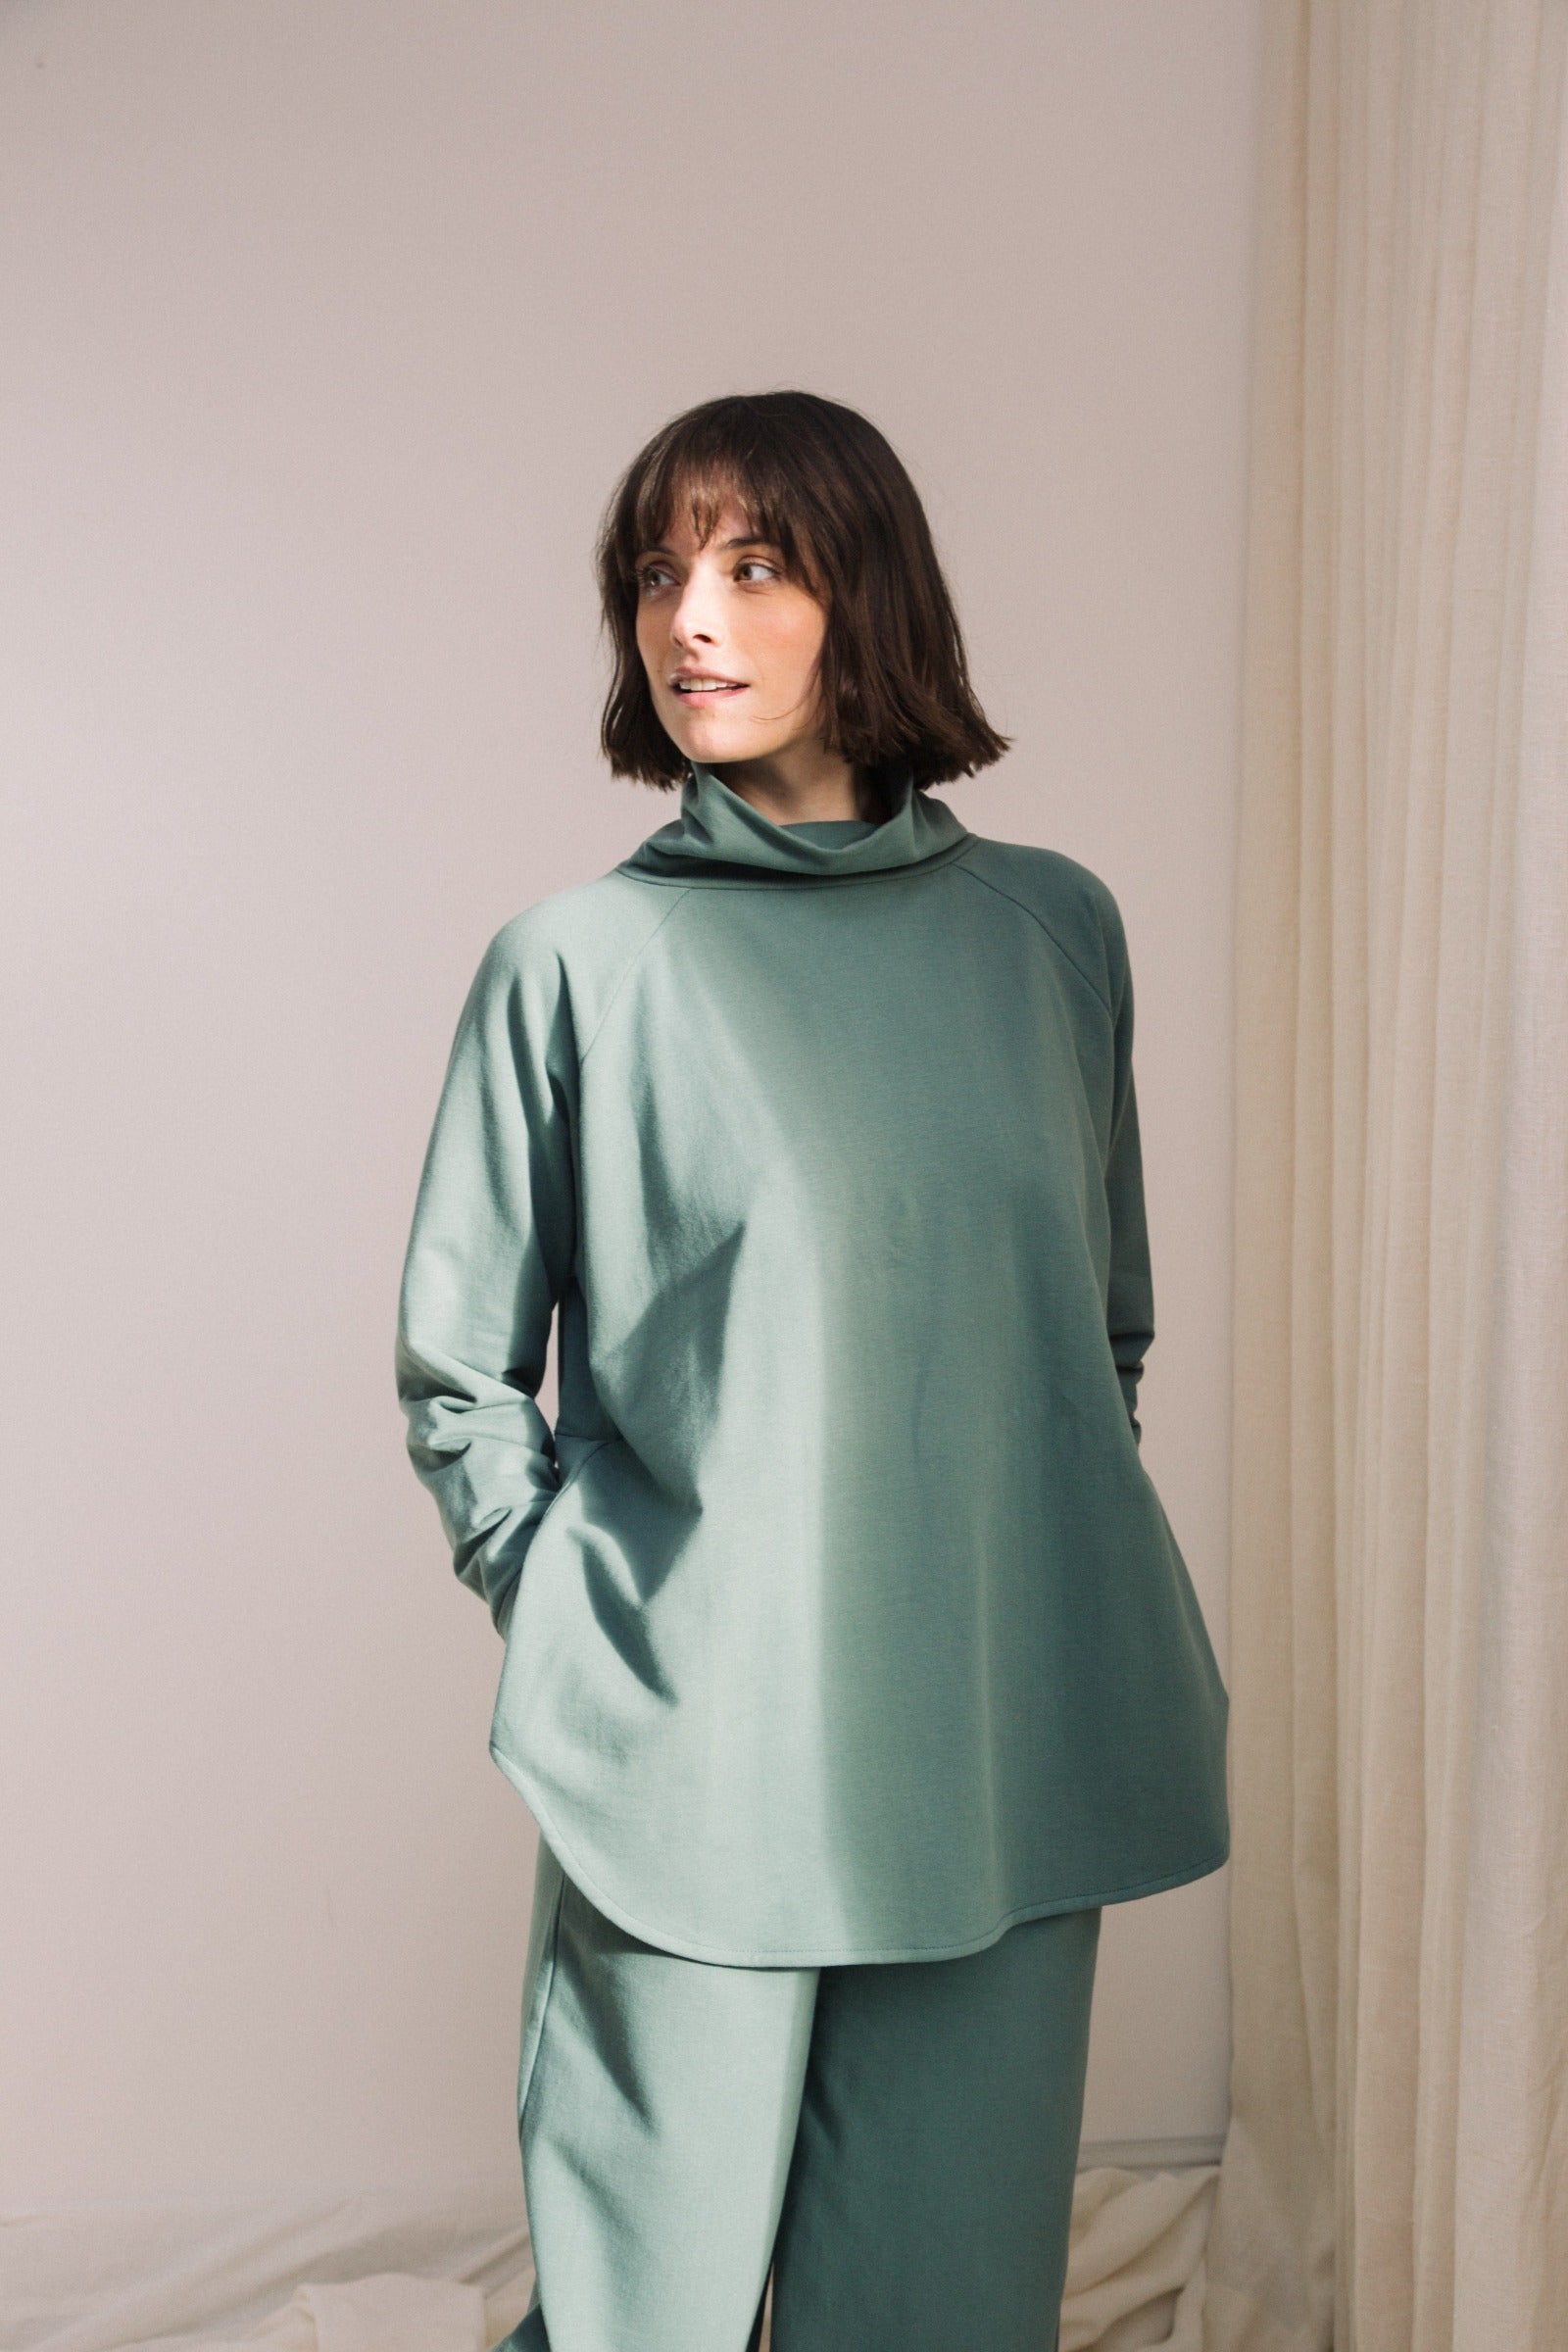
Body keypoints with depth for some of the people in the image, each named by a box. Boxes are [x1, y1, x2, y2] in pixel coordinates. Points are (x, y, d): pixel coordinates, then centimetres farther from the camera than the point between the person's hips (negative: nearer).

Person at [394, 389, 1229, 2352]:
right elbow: (455, 1375, 3)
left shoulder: (1052, 927, 7)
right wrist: (581, 1616, -4)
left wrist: (1072, 1599, 10)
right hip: (694, 1753, -2)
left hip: (1003, 1755, 3)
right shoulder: (579, 959, -2)